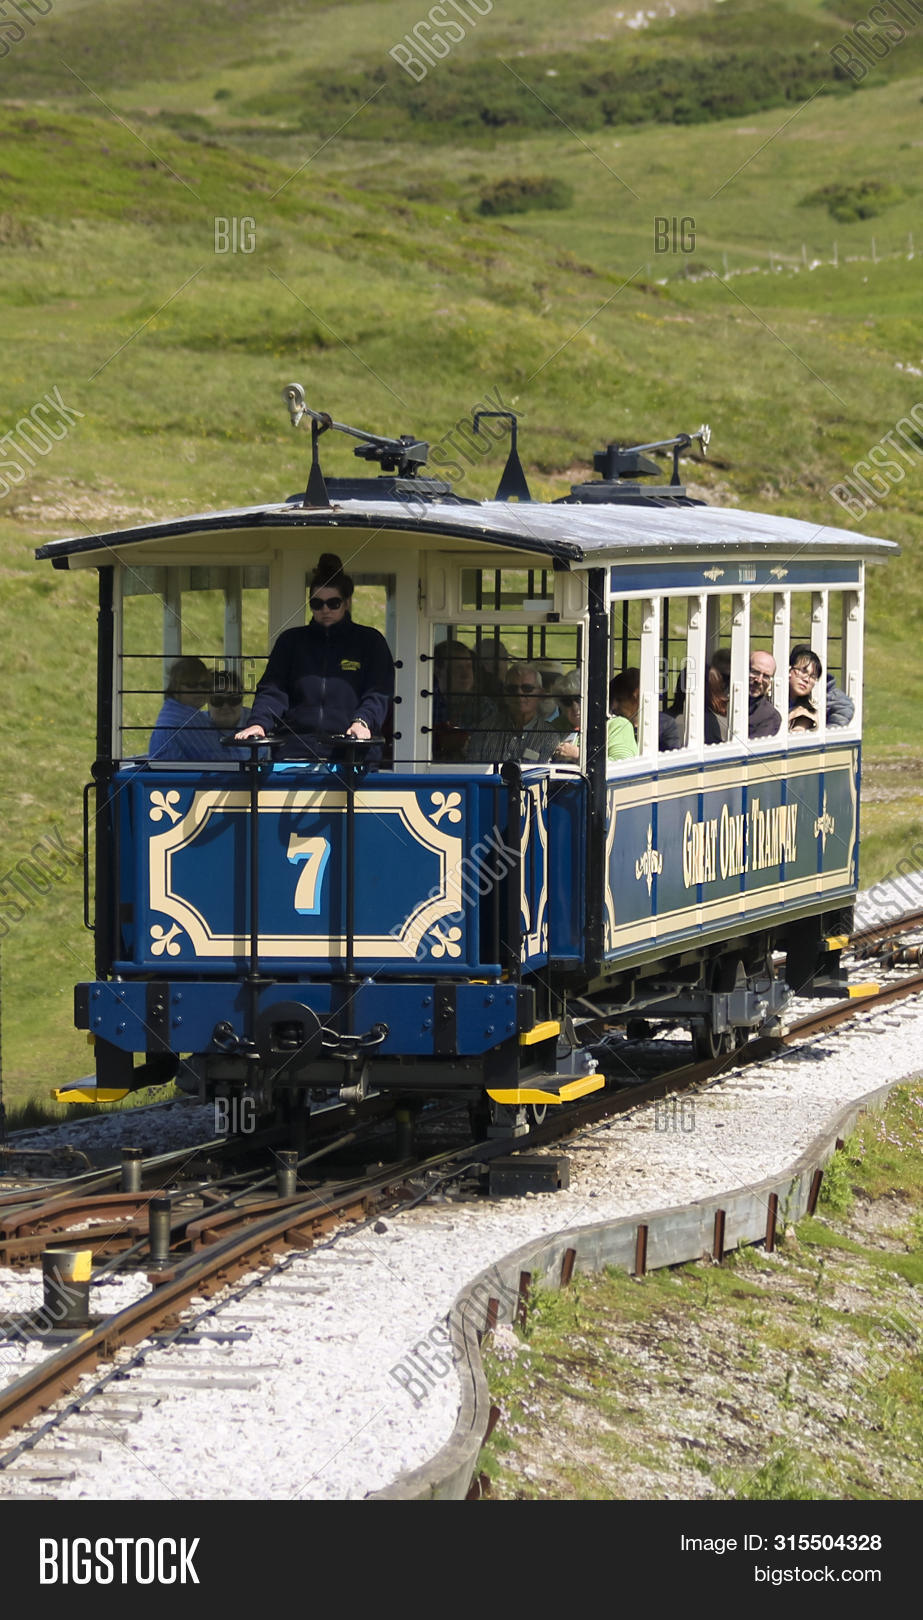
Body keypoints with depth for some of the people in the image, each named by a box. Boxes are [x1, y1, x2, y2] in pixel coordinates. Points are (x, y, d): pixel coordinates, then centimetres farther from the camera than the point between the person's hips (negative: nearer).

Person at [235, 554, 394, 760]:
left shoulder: (370, 641, 12)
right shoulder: (291, 641, 18)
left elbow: (379, 694, 2)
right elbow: (271, 689, 10)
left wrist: (362, 721, -17)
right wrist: (259, 723, -10)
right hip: (296, 748, 2)